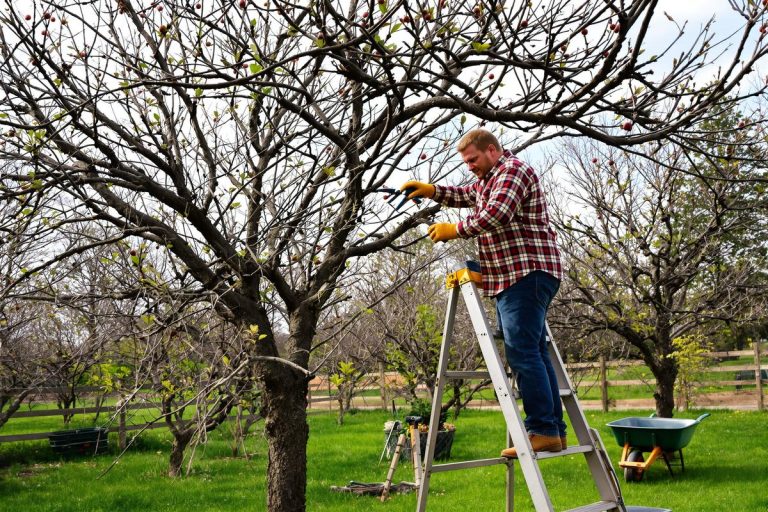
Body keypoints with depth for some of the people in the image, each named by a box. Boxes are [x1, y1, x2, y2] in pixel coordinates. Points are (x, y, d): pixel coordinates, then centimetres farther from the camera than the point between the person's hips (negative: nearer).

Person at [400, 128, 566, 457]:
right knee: (533, 353, 8)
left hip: (527, 273, -11)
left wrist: (456, 230, -11)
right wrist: (430, 191, 21)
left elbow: (496, 213, -21)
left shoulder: (513, 171, -6)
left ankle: (543, 431, -14)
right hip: (511, 277, 11)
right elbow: (464, 196, 39)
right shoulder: (489, 180, 27)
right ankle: (555, 431, 11)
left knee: (522, 353, -15)